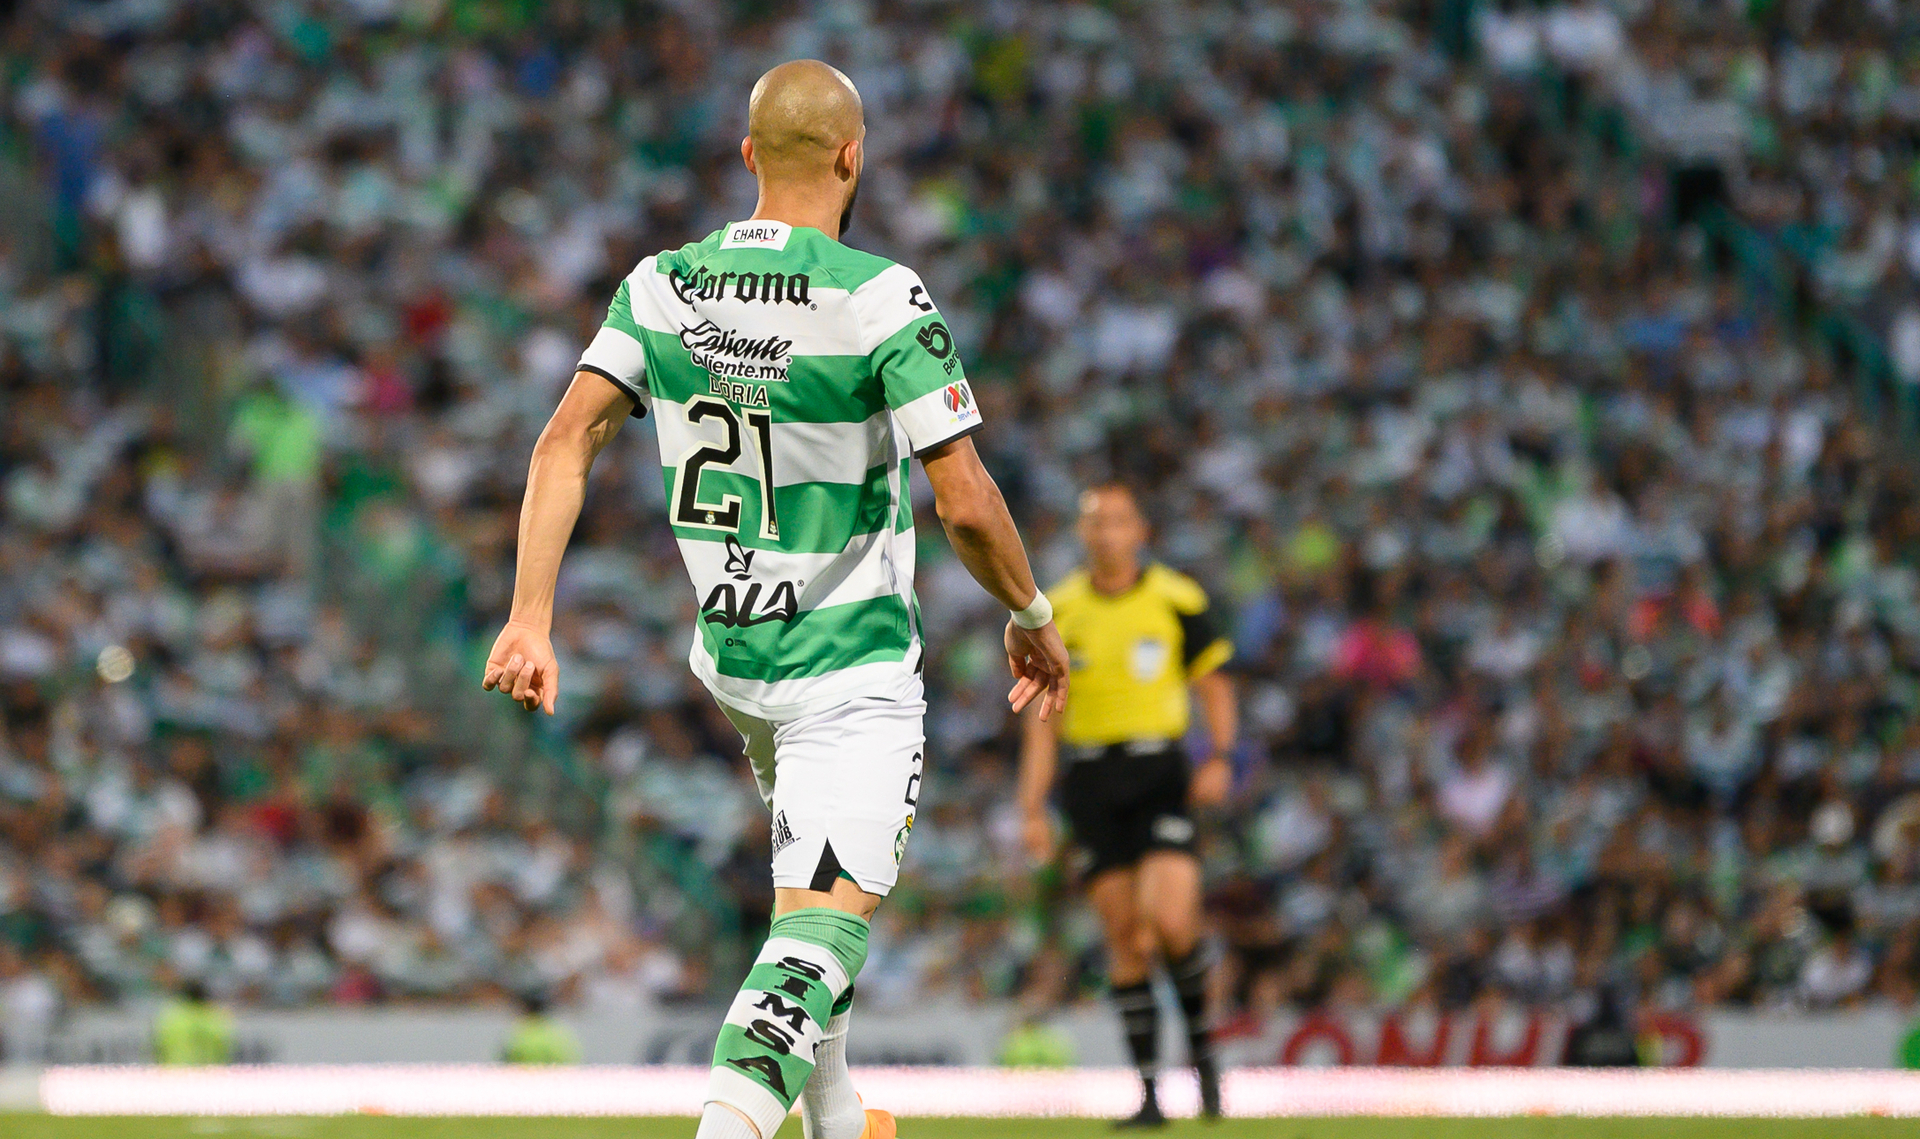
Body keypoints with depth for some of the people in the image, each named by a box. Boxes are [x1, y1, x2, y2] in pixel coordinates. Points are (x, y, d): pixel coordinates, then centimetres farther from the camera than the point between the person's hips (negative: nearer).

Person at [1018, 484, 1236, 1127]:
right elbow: (1042, 716, 8)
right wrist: (1033, 808, 3)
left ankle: (1201, 1044, 7)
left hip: (1160, 773, -2)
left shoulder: (1178, 601, 1)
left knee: (1169, 921, -18)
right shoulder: (1057, 611, 5)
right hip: (1090, 779, 2)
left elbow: (1213, 685, 8)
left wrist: (1221, 758, -8)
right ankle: (1149, 1091, 3)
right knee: (1123, 936, -1)